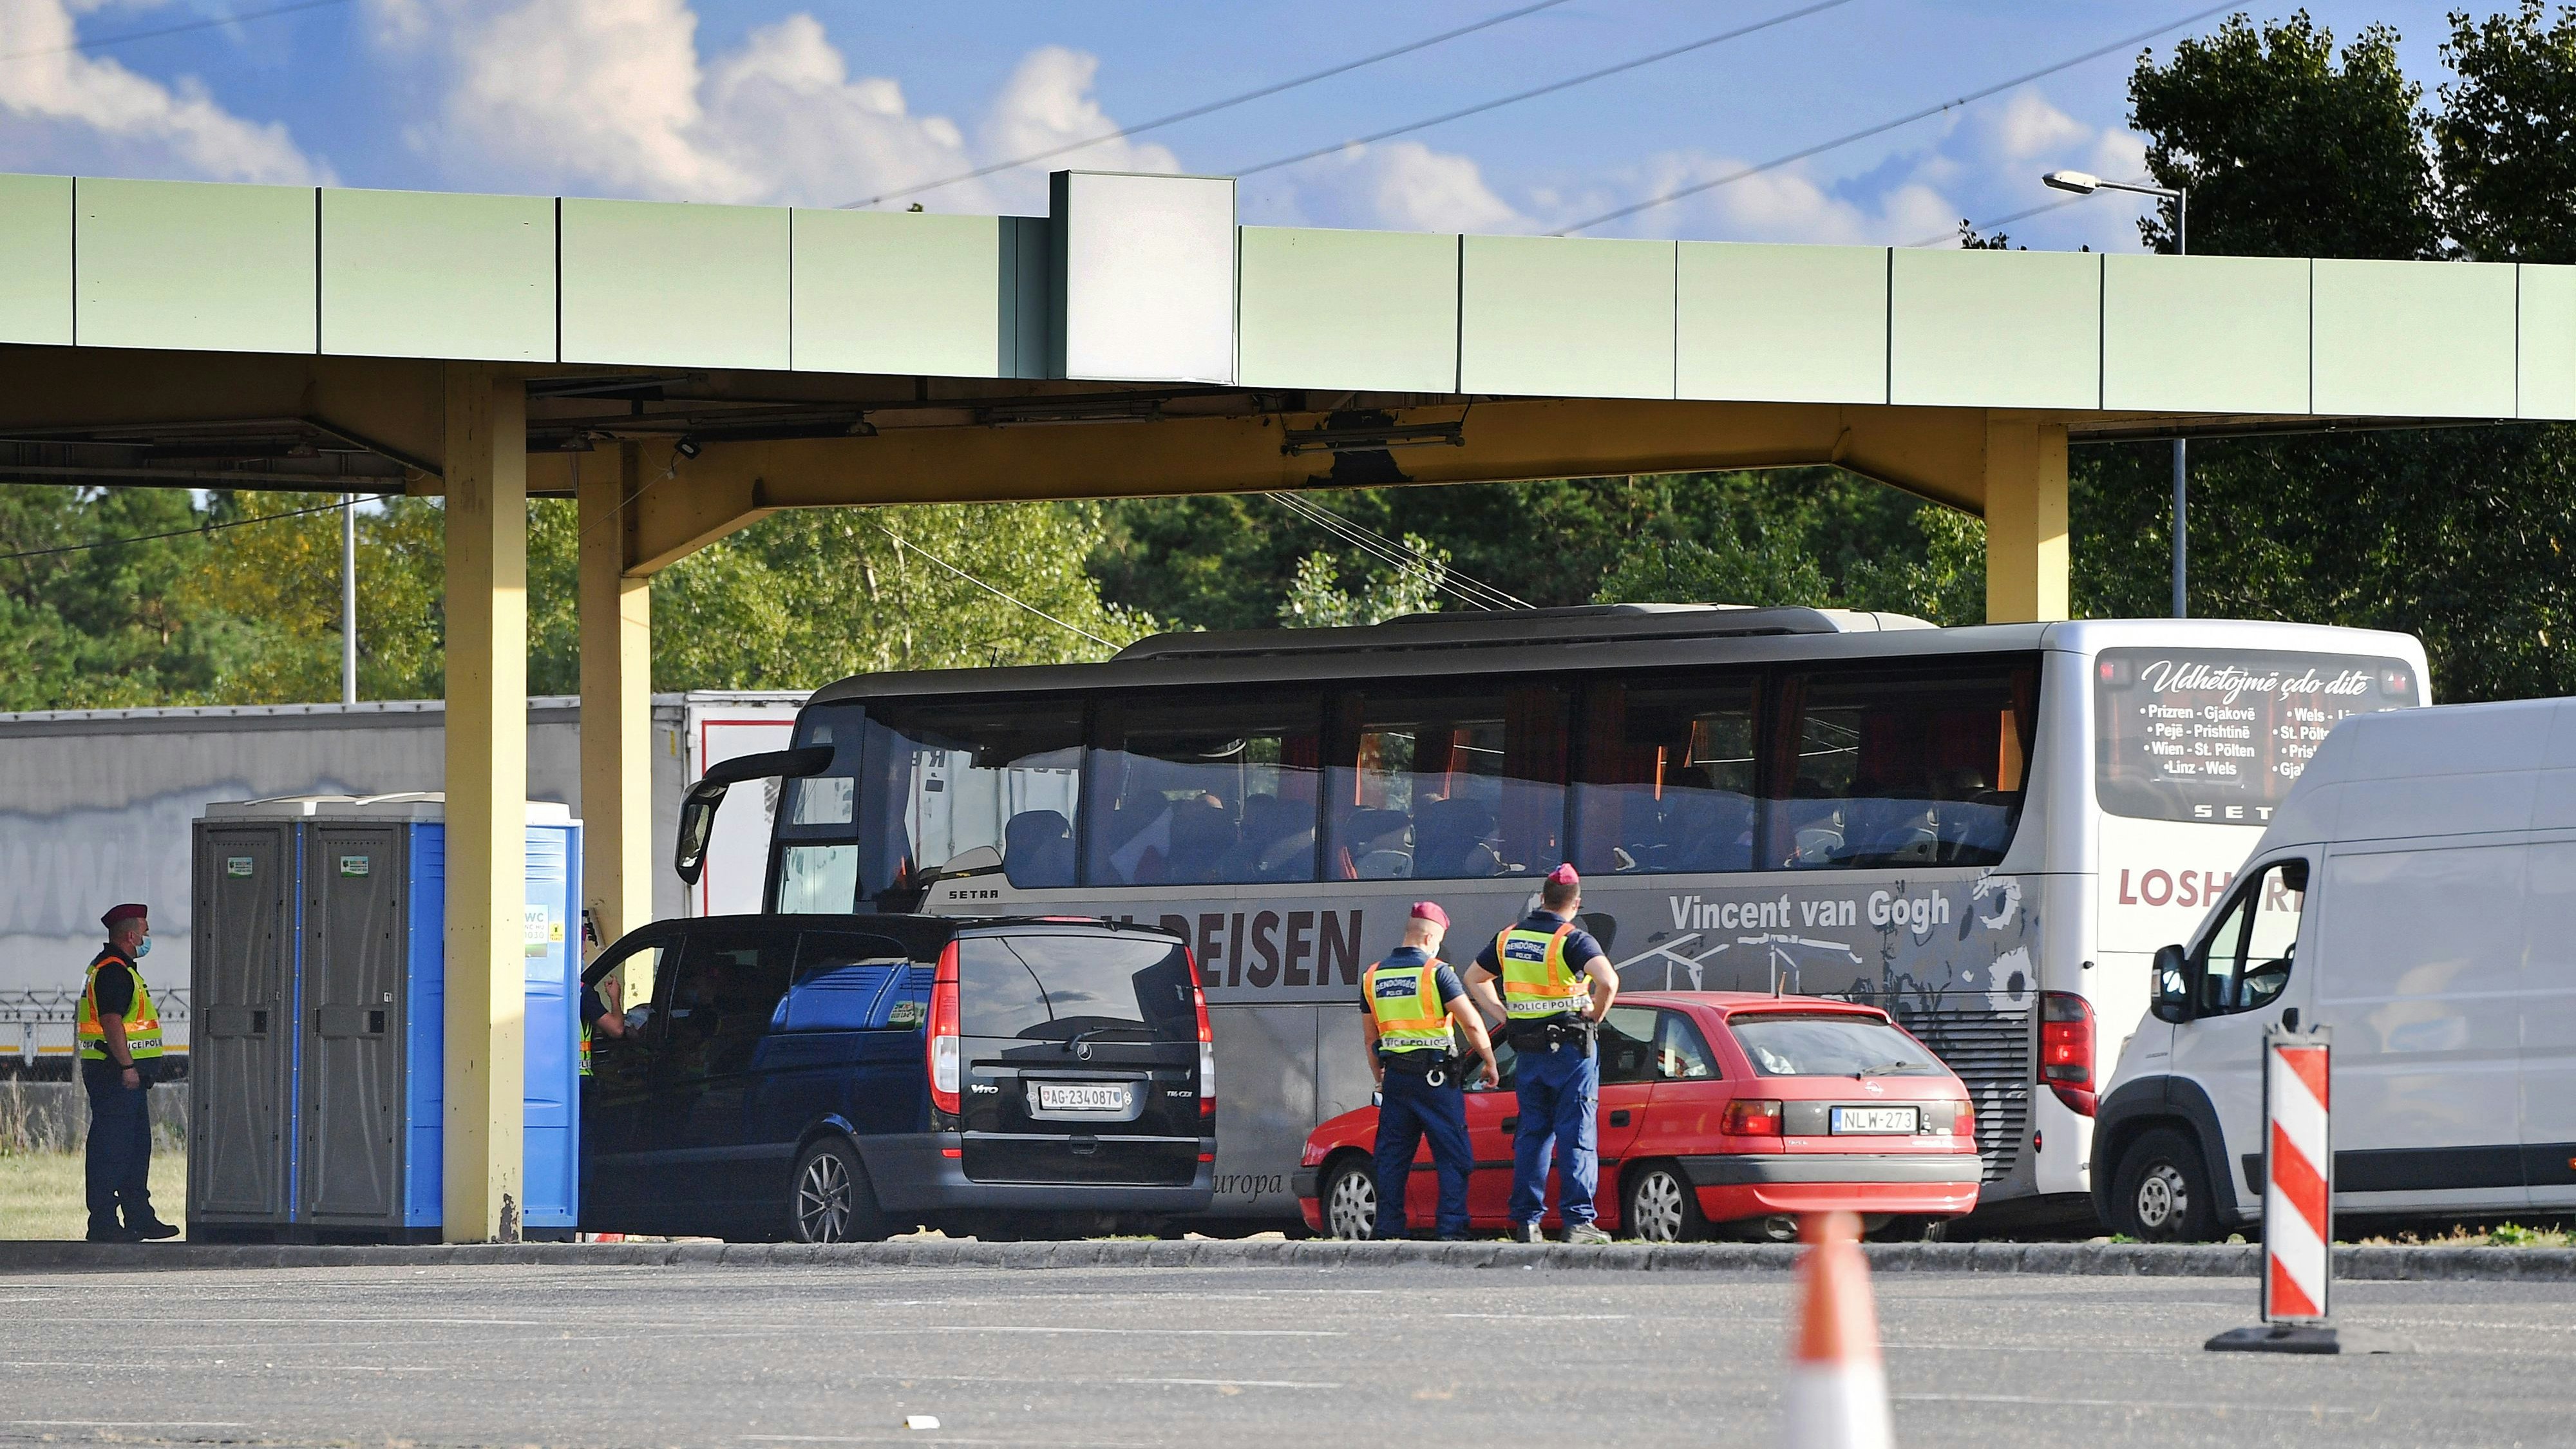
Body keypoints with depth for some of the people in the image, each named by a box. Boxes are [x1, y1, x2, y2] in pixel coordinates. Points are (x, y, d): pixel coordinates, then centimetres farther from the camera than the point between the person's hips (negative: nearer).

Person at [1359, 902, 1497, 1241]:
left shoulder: (1373, 977, 8)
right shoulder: (1436, 972, -8)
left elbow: (1371, 1037, 15)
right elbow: (1472, 1024, -10)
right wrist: (1490, 1063, 2)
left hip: (1395, 1076, 5)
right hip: (1436, 1078, -5)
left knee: (1392, 1156, 10)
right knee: (1452, 1156, 0)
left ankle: (1388, 1230, 8)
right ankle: (1452, 1229, -7)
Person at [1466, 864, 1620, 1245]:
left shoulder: (1509, 938, 9)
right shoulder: (1573, 940, -11)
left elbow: (1474, 977, 21)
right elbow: (1607, 981, -27)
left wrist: (1504, 1015, 13)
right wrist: (1594, 1015, -9)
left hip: (1528, 1052, 5)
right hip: (1570, 1050, -5)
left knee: (1531, 1135, 11)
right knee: (1576, 1137, -3)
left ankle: (1526, 1220, 9)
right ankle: (1578, 1221, -7)